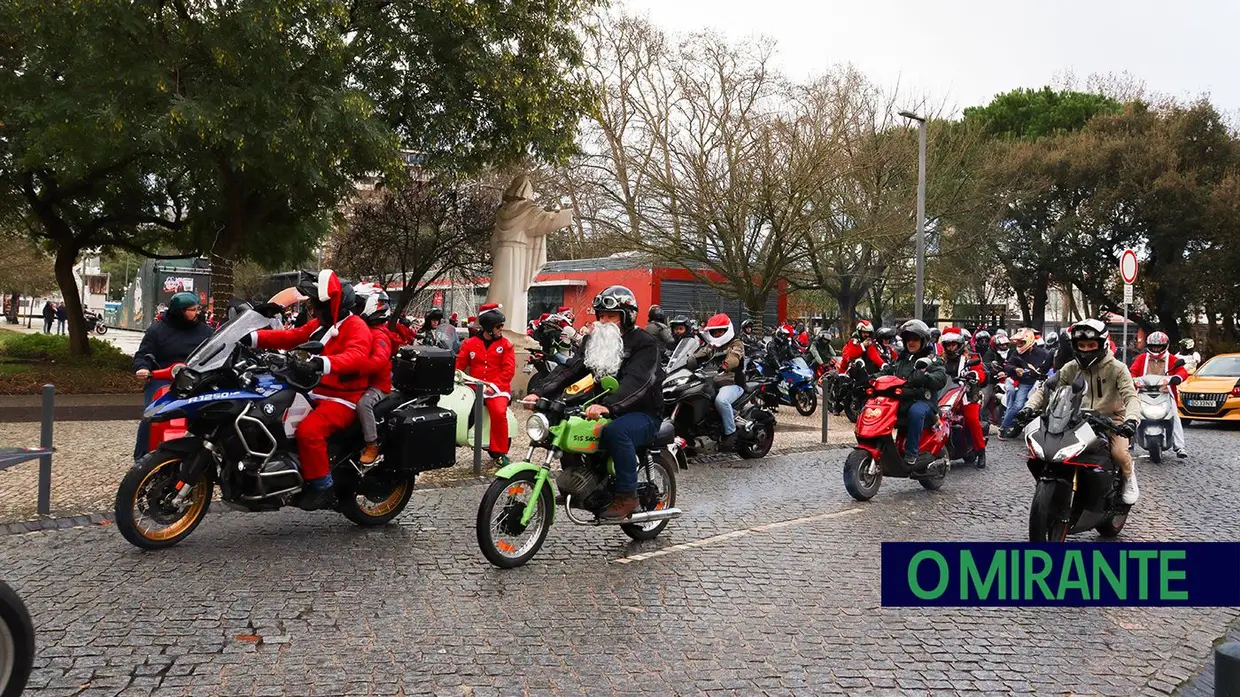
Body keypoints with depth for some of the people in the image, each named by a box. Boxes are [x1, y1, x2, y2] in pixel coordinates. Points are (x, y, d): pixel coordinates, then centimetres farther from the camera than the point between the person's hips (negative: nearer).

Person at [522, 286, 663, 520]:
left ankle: (627, 495, -25)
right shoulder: (596, 340, 10)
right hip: (607, 409, 7)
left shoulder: (644, 343, -13)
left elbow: (636, 381, -30)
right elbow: (572, 369, -2)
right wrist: (542, 393, -18)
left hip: (643, 413, -7)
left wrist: (608, 405, -48)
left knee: (615, 430, -38)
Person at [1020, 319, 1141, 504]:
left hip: (1111, 418, -3)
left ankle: (1129, 477, 8)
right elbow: (1047, 388, -2)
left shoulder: (1116, 368, -9)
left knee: (1119, 453, -26)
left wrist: (1131, 419, -40)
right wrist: (1030, 406, -21)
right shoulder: (1071, 368, 0)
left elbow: (1131, 397, -20)